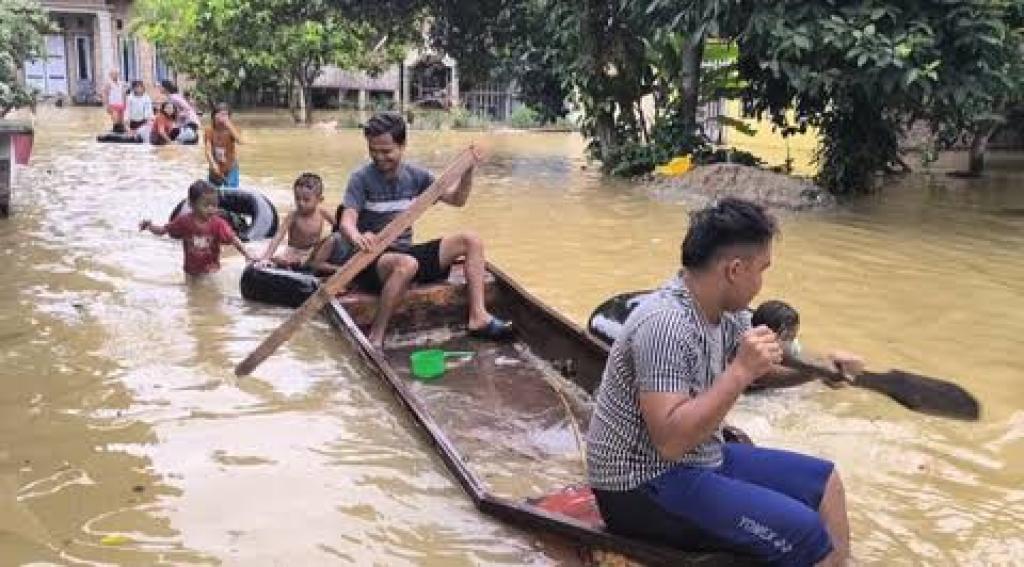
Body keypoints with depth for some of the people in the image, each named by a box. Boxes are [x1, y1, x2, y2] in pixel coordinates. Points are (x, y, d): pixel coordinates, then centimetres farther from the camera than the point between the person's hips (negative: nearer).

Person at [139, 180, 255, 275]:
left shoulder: (217, 223, -15)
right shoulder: (184, 221, -10)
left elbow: (233, 240, -20)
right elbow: (162, 230, -2)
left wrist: (248, 255, -32)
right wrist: (149, 225, -22)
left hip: (211, 272, -2)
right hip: (191, 272, 2)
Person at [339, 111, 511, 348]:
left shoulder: (415, 176, 5)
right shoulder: (362, 178, -10)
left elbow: (456, 199, 10)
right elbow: (347, 221, -22)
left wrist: (468, 171, -8)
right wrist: (357, 237, -46)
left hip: (406, 251, 6)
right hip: (373, 260, -6)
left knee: (471, 240, -4)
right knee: (406, 264, -40)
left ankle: (478, 317, -10)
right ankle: (375, 337, -31)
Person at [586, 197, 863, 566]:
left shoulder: (722, 313, 2)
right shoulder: (666, 324, -27)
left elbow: (764, 369, 19)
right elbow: (670, 440, -32)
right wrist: (740, 372, -31)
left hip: (699, 459, 10)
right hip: (645, 487, -10)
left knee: (822, 480, 14)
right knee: (804, 533, -19)